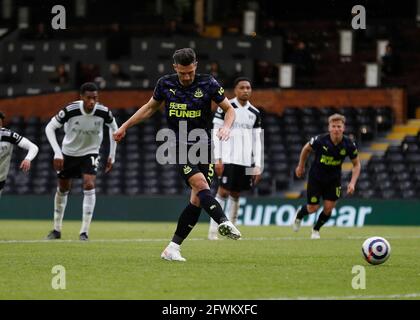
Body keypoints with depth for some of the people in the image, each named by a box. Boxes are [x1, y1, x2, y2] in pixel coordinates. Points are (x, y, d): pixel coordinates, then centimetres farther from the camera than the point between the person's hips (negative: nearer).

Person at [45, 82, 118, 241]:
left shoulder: (103, 112, -22)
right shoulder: (70, 110, -28)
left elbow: (114, 128, 0)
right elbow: (50, 128, -17)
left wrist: (112, 156, 2)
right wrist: (57, 153, -25)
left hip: (90, 153, 0)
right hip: (68, 153, 0)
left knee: (89, 186, -20)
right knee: (62, 189, 11)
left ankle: (84, 231, -15)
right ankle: (57, 229, 29)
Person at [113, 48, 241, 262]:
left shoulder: (208, 83, -5)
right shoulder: (165, 84, 0)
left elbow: (229, 109, 3)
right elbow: (150, 107, 18)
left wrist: (226, 126, -19)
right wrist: (125, 126, 21)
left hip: (203, 147, 1)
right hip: (179, 146, -1)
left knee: (197, 200, -4)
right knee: (200, 184, -26)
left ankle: (173, 248, 3)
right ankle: (223, 223, -39)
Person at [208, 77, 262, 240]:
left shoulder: (254, 113, 11)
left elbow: (256, 140, 13)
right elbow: (216, 133, -3)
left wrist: (257, 165, 6)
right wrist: (218, 159, -9)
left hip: (246, 161, 4)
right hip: (228, 158, -4)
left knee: (235, 194, 8)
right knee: (223, 192, -9)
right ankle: (213, 231, -6)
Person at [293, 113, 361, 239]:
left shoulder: (349, 145, -19)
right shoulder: (320, 140, -25)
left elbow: (356, 164, -4)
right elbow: (306, 149, -3)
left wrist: (352, 183, -16)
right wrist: (301, 166, 8)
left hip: (333, 179, 2)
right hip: (316, 177, -2)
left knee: (329, 208, -5)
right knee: (313, 208, -1)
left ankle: (316, 230, 24)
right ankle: (299, 215, 36)